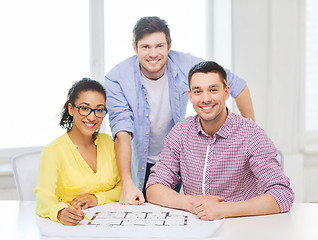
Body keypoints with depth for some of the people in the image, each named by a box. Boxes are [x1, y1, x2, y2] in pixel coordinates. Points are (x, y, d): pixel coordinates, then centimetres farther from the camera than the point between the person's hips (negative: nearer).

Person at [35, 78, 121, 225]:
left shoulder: (107, 142, 9)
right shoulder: (53, 151, -7)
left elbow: (123, 188, 10)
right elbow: (44, 196, -20)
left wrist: (97, 198, -8)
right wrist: (60, 213, -41)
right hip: (72, 228, -2)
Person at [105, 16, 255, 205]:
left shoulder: (186, 65, -16)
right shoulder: (117, 79, -21)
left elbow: (236, 84, -4)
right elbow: (122, 134, -30)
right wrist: (127, 184, -40)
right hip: (138, 164, -2)